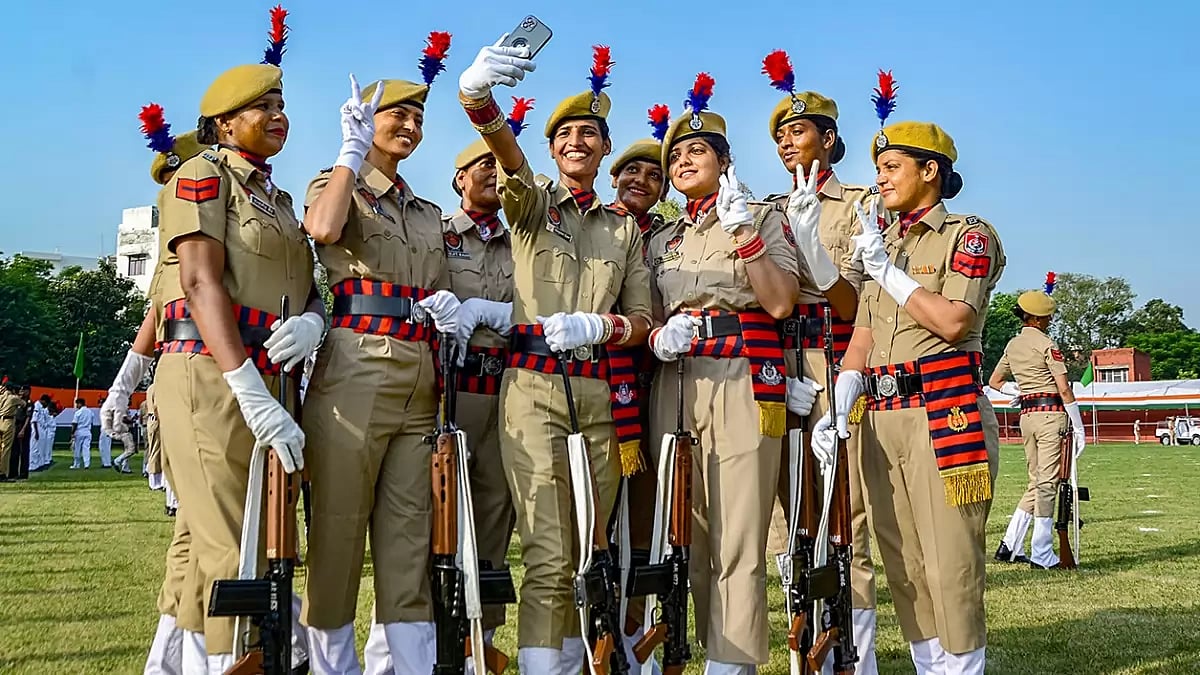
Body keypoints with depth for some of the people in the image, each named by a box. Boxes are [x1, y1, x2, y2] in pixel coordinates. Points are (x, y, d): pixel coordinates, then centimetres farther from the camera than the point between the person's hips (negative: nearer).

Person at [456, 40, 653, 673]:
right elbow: (506, 152, -16)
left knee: (584, 555, 9)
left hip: (604, 396, 4)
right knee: (548, 557, -11)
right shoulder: (531, 202, 7)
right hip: (535, 389, -4)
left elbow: (641, 322, 12)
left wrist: (597, 326, -12)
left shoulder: (624, 228, 16)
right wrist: (478, 96, -38)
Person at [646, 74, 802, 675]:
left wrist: (742, 229, -12)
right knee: (693, 534, 7)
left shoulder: (763, 218, 7)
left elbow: (780, 302, -6)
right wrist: (658, 338, -5)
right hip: (675, 387, 5)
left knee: (739, 538, -9)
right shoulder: (662, 239, 19)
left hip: (744, 385, -5)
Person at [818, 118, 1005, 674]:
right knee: (903, 567, 8)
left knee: (950, 562, -6)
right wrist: (839, 408, -2)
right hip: (881, 419, 6)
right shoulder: (880, 244, 19)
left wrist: (887, 269, -8)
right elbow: (862, 339, 12)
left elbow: (952, 321, -15)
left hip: (943, 413, -6)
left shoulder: (969, 235, 1)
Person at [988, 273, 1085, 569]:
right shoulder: (1046, 344, -8)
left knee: (1037, 482, 15)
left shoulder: (1012, 345, 13)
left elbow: (994, 382, 24)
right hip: (1051, 414, -7)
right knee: (1047, 483, -5)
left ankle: (1010, 546, 11)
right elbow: (1064, 389, -12)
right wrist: (1079, 427, -8)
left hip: (1027, 415, 7)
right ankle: (1042, 555, -4)